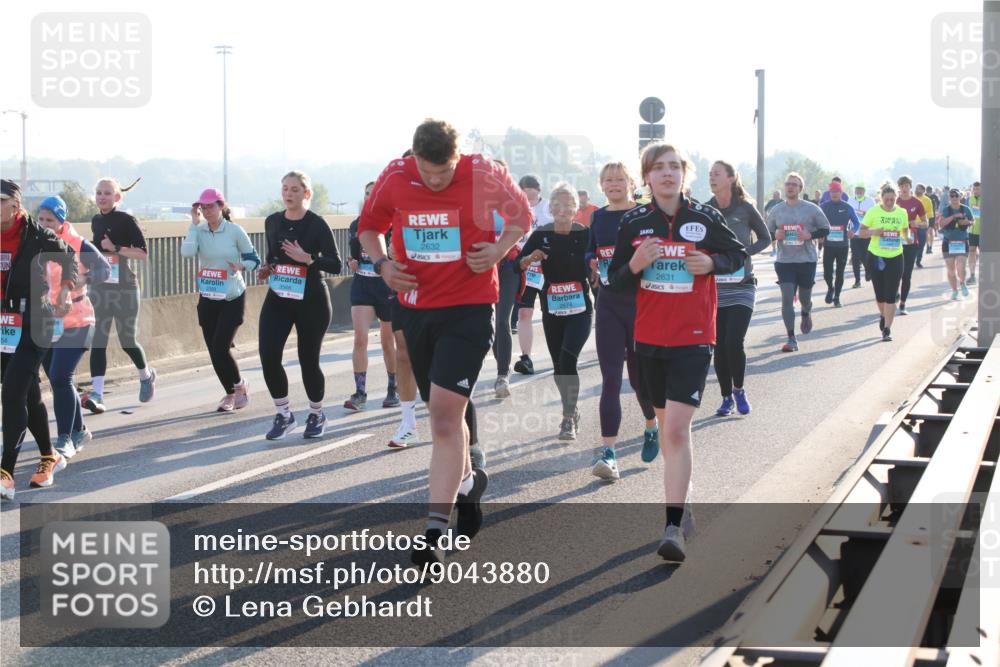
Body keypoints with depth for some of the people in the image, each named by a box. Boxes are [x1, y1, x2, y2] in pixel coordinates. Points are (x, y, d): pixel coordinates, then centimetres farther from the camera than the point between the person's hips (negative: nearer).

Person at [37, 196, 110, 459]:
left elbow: (105, 268, -5)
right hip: (44, 324, 6)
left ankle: (65, 440, -12)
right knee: (58, 380, 14)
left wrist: (85, 278, -23)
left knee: (61, 378, -17)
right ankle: (79, 431, 32)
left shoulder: (77, 245, -12)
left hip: (73, 322, -6)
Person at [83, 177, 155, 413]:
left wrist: (116, 248, -21)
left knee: (127, 341, 4)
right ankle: (96, 394, -15)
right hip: (99, 288, 5)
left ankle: (146, 375, 34)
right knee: (98, 341, -8)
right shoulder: (96, 222, 10)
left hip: (124, 288, -5)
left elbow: (143, 253, -13)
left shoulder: (125, 220, -8)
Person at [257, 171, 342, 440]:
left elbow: (336, 265, -11)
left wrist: (308, 258, -24)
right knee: (268, 356, -11)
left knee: (308, 360, 2)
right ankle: (284, 415, 6)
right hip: (278, 298, 4)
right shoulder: (272, 222, 6)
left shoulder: (317, 224, -9)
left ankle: (316, 415, 26)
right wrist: (266, 268, 4)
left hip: (311, 301, -4)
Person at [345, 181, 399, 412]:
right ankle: (360, 393, -8)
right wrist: (351, 262, -2)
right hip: (362, 285, 3)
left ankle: (394, 390, 25)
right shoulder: (356, 225, 8)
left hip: (388, 286, -3)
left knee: (388, 342, 9)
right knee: (360, 338, -11)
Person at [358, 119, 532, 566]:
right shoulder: (394, 178, -4)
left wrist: (500, 249, -11)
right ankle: (467, 480, 43)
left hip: (469, 307, -4)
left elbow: (521, 214, 7)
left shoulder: (484, 176, -11)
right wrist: (382, 264, -5)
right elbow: (369, 226, 14)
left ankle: (434, 530, -13)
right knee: (442, 411, 16)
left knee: (445, 413, -13)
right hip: (415, 306, 4)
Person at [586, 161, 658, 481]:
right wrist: (594, 266, 0)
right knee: (610, 379, -5)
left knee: (640, 375, 8)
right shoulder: (598, 218, 9)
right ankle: (608, 453, -10)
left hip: (641, 304, -3)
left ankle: (652, 428, 39)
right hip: (608, 305, 3)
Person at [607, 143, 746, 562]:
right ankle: (681, 499, 36)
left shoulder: (705, 219, -3)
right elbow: (615, 280, 6)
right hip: (650, 338, 3)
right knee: (666, 425, 16)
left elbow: (738, 255, 11)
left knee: (677, 430, -14)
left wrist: (712, 263, -10)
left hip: (693, 339, -3)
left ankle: (673, 527, -16)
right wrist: (634, 265, -15)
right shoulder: (634, 224, 2)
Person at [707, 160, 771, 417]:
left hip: (741, 286, -2)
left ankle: (739, 390, 10)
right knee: (719, 345, 4)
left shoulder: (745, 208, -4)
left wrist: (745, 253, -8)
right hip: (713, 287, 2)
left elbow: (765, 238, 7)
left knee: (734, 342, -13)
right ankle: (727, 396, 19)